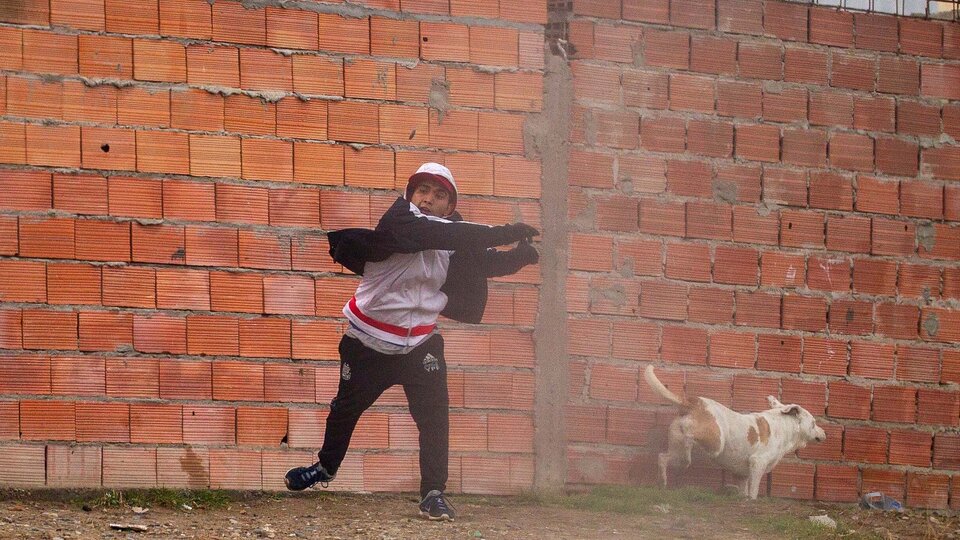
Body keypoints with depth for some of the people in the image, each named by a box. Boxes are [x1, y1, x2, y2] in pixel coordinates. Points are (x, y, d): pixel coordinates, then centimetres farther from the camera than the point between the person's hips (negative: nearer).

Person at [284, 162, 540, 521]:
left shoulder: (454, 242, -3)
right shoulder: (399, 219, -20)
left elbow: (490, 263, -7)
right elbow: (437, 234, -35)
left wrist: (522, 254, -30)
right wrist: (503, 233, -42)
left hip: (420, 343, 3)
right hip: (368, 340, -2)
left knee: (434, 414, -14)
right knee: (346, 407, 15)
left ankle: (433, 493, -8)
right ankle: (326, 467, 40)